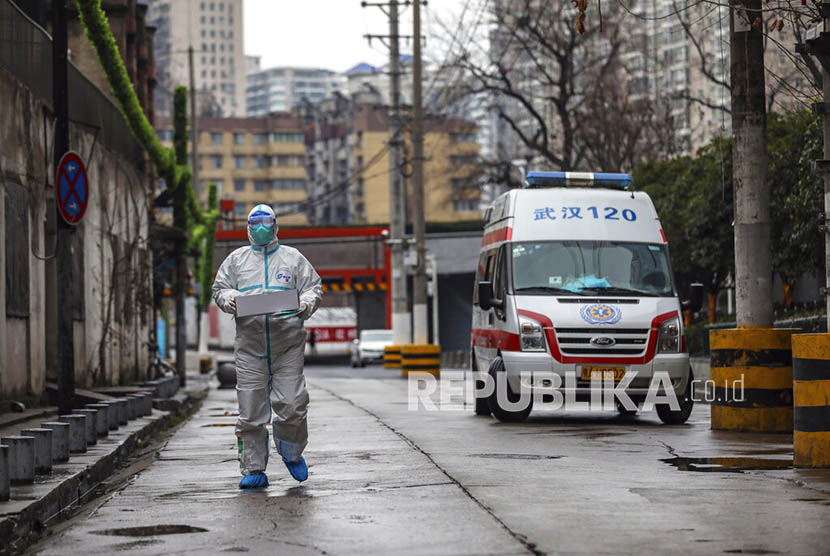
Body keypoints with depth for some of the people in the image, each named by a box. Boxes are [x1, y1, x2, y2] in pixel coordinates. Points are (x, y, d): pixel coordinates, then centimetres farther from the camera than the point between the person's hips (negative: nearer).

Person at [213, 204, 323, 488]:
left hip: (288, 344, -1)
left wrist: (306, 303, -9)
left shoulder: (293, 258, 15)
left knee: (291, 405, -8)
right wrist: (229, 298, -6)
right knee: (250, 411, -2)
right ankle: (254, 470, 5)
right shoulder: (237, 259, 18)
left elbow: (313, 287, 13)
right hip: (250, 344, 1)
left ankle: (292, 454, 19)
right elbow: (219, 288, 17)